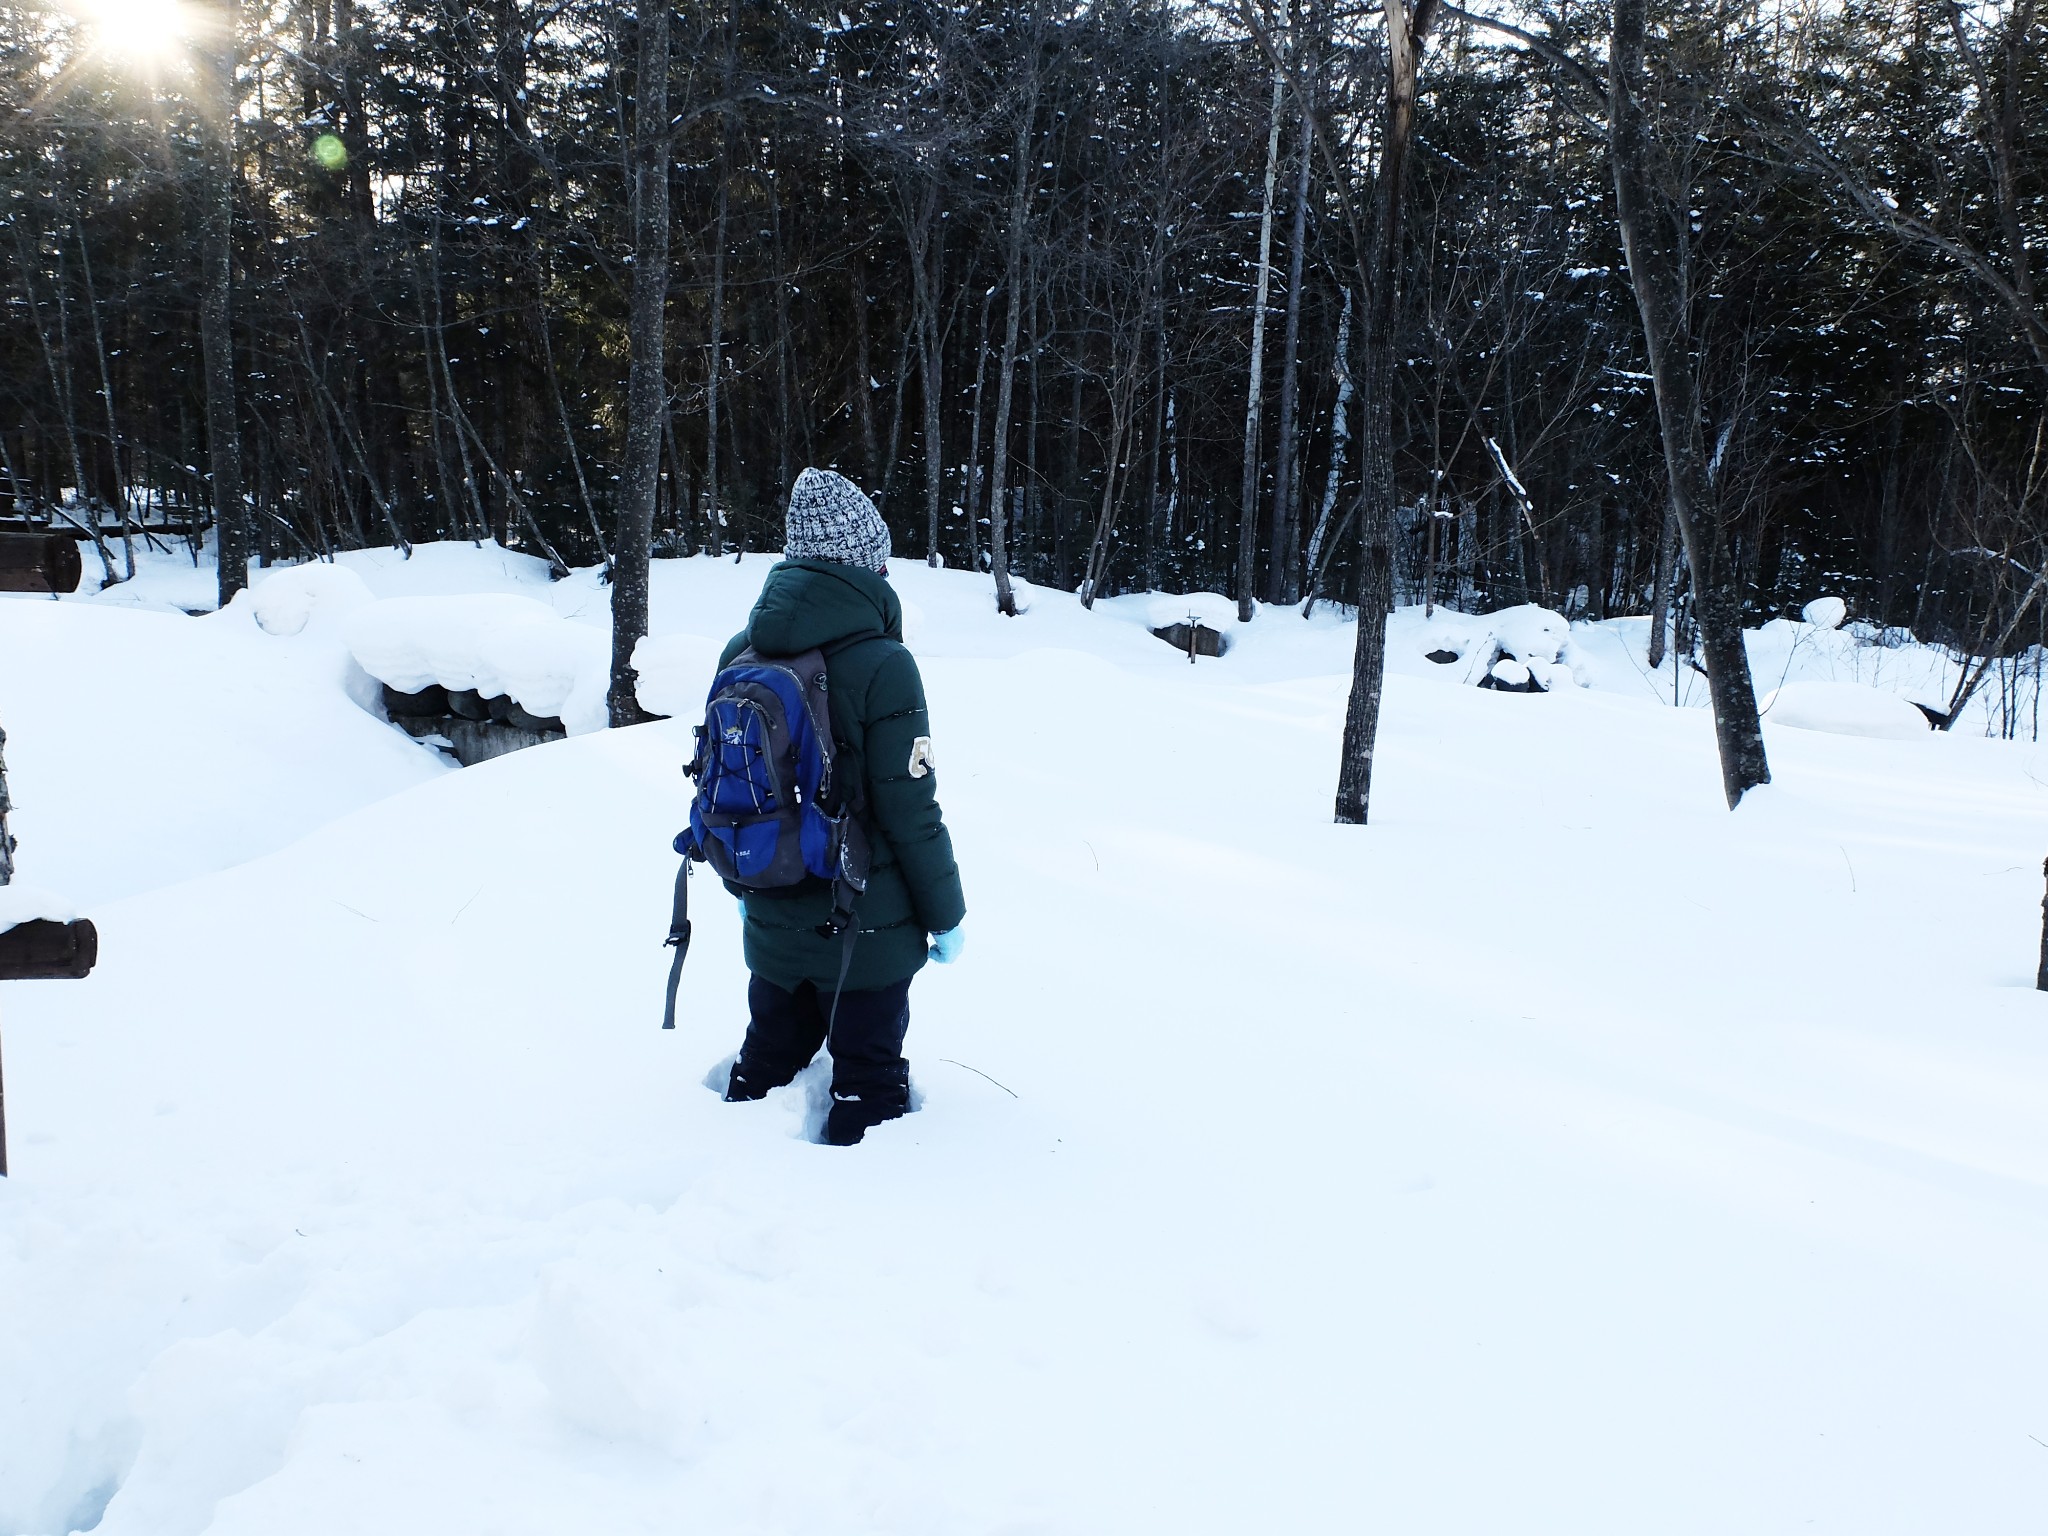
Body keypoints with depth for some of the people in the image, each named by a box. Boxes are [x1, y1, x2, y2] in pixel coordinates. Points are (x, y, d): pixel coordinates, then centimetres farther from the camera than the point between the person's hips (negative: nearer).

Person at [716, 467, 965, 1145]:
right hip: (865, 928, -6)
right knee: (867, 1080, 11)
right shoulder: (881, 665, -21)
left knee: (768, 1057, 24)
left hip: (771, 922, 6)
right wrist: (945, 913, -6)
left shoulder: (740, 654, -2)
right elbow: (910, 814, -19)